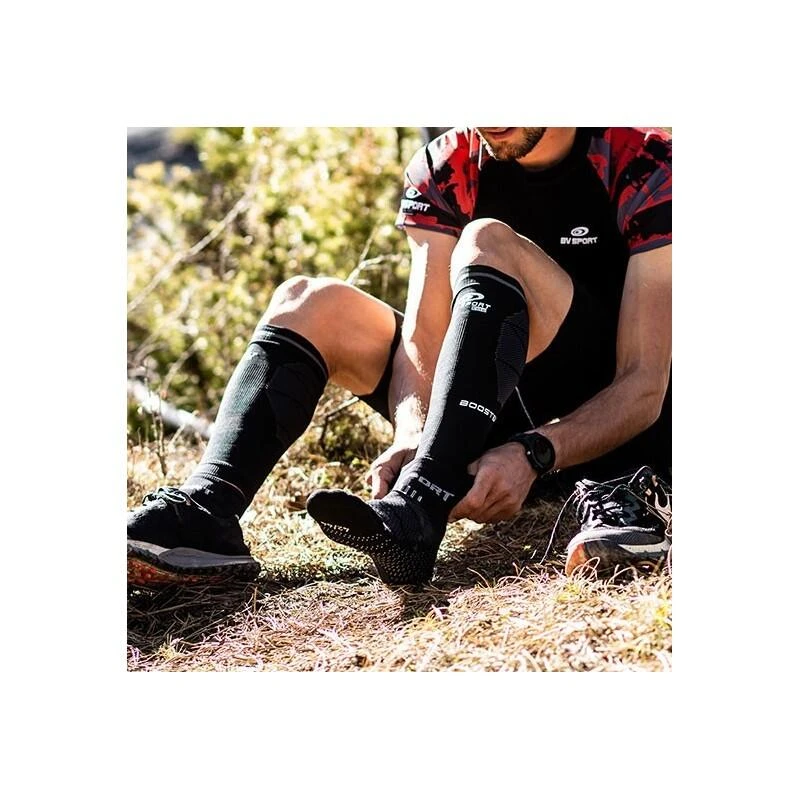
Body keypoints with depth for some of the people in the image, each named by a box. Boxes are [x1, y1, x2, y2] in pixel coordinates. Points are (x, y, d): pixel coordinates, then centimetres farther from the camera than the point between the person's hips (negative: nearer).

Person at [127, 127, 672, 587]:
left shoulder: (647, 168, -14)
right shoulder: (444, 170, -1)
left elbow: (645, 386, -21)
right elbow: (421, 338, -12)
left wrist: (536, 454, -36)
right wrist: (412, 438, -33)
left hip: (613, 424, -5)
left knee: (488, 242, -28)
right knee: (310, 303, -11)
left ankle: (414, 516, -42)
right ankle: (205, 511, -32)